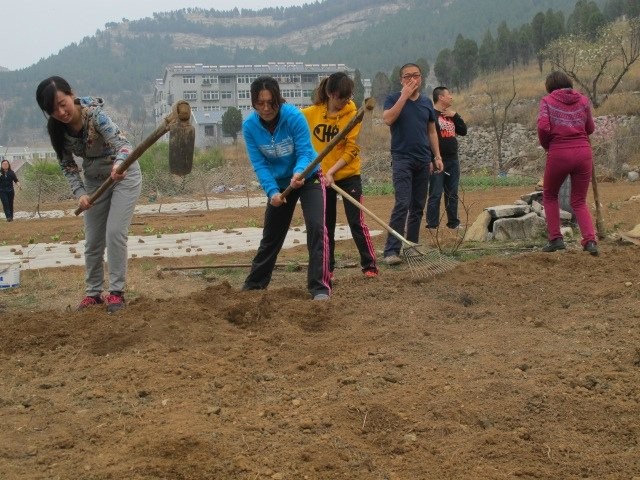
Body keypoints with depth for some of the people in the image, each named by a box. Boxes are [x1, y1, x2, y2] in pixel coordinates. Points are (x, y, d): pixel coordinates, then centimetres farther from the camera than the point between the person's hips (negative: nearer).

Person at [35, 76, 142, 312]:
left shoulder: (94, 114, -30)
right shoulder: (57, 129, -14)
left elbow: (121, 143, -41)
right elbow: (68, 165, -5)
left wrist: (118, 164, -62)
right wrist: (80, 193, -19)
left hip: (123, 175, -5)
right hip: (94, 180, 5)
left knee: (115, 233, -15)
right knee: (93, 240, 7)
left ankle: (117, 292, -4)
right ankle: (94, 293, 20)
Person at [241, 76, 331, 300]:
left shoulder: (293, 116, -26)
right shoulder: (249, 126, -16)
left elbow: (305, 152, -26)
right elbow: (259, 164, -16)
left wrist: (298, 173, -47)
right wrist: (272, 191, -30)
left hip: (308, 177, -3)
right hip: (279, 183, 3)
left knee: (316, 227, -20)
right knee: (271, 234, 14)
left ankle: (319, 287, -17)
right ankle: (254, 284, 30)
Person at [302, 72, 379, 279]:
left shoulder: (352, 114, -9)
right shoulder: (310, 113, -3)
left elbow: (351, 149, -11)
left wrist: (332, 171, -20)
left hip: (348, 175, -3)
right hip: (321, 177, 3)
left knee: (356, 222, -5)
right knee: (326, 226, 10)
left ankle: (370, 266, 3)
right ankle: (328, 268, 20)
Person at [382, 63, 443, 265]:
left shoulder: (427, 103, 13)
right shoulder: (394, 99, 0)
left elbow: (432, 132, 18)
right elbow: (387, 119, -19)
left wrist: (437, 156, 11)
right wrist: (404, 96, -16)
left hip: (423, 160, 5)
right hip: (402, 159, -5)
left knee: (418, 206, 7)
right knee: (402, 204, -16)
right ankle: (391, 250, -17)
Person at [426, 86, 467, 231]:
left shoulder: (451, 115, 18)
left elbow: (464, 131, 14)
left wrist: (455, 115, 2)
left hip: (453, 160, 8)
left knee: (452, 194, 12)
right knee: (435, 194, -6)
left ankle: (454, 223, 20)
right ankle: (432, 225, -3)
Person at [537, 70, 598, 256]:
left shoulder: (547, 101, 2)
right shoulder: (583, 100, 10)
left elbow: (543, 127, -12)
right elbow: (590, 129, 14)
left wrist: (546, 145, 5)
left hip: (558, 154, -2)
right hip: (583, 152, 3)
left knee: (550, 196, 20)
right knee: (579, 201, 13)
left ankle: (555, 239, 12)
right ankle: (590, 240, -6)